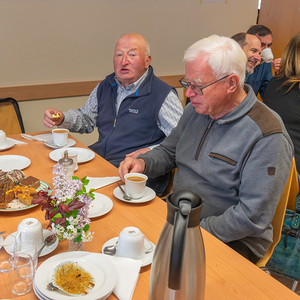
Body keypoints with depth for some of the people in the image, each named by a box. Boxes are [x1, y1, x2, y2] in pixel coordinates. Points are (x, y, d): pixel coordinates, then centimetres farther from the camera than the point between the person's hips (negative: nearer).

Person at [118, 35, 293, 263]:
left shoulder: (267, 137, -20)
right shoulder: (196, 110, 4)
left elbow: (252, 217, -21)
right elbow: (168, 151, 18)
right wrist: (143, 163, -4)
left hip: (231, 241, -6)